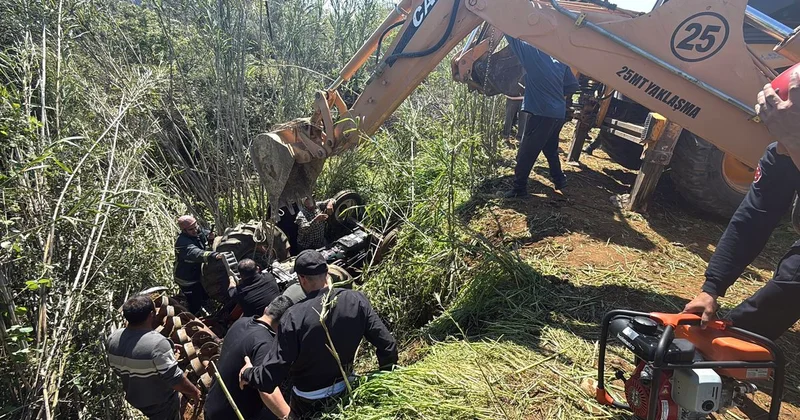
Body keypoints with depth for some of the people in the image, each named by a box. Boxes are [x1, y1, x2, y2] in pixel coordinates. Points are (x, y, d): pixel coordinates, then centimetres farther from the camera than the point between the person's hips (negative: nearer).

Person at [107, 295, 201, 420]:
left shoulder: (113, 338, -12)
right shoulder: (157, 344, -35)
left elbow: (117, 368, 4)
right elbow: (175, 380, -30)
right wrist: (194, 391, -14)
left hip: (134, 397, 6)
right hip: (161, 403, -6)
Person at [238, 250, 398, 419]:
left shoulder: (295, 316, -29)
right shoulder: (356, 301, -19)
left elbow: (270, 376, -25)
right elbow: (388, 346, -16)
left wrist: (248, 373, -3)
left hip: (309, 403, -3)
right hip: (346, 391, 3)